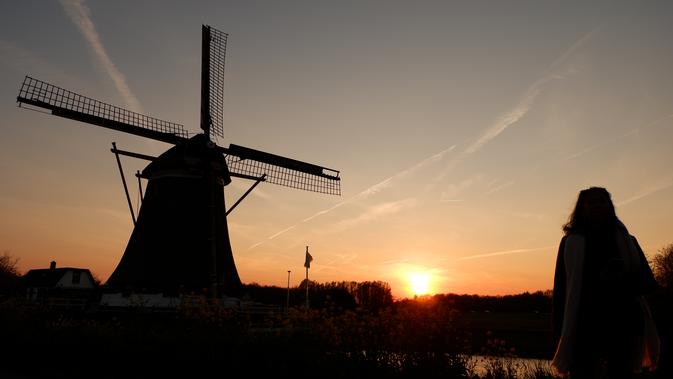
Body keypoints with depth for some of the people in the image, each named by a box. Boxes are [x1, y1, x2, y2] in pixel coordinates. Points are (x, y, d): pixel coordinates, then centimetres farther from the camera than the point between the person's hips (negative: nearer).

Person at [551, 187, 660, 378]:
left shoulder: (626, 241, 15)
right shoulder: (571, 243, 7)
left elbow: (648, 282, 7)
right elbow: (560, 288, 2)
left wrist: (622, 281, -15)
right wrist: (560, 330, -4)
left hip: (623, 323, 3)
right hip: (585, 325, -2)